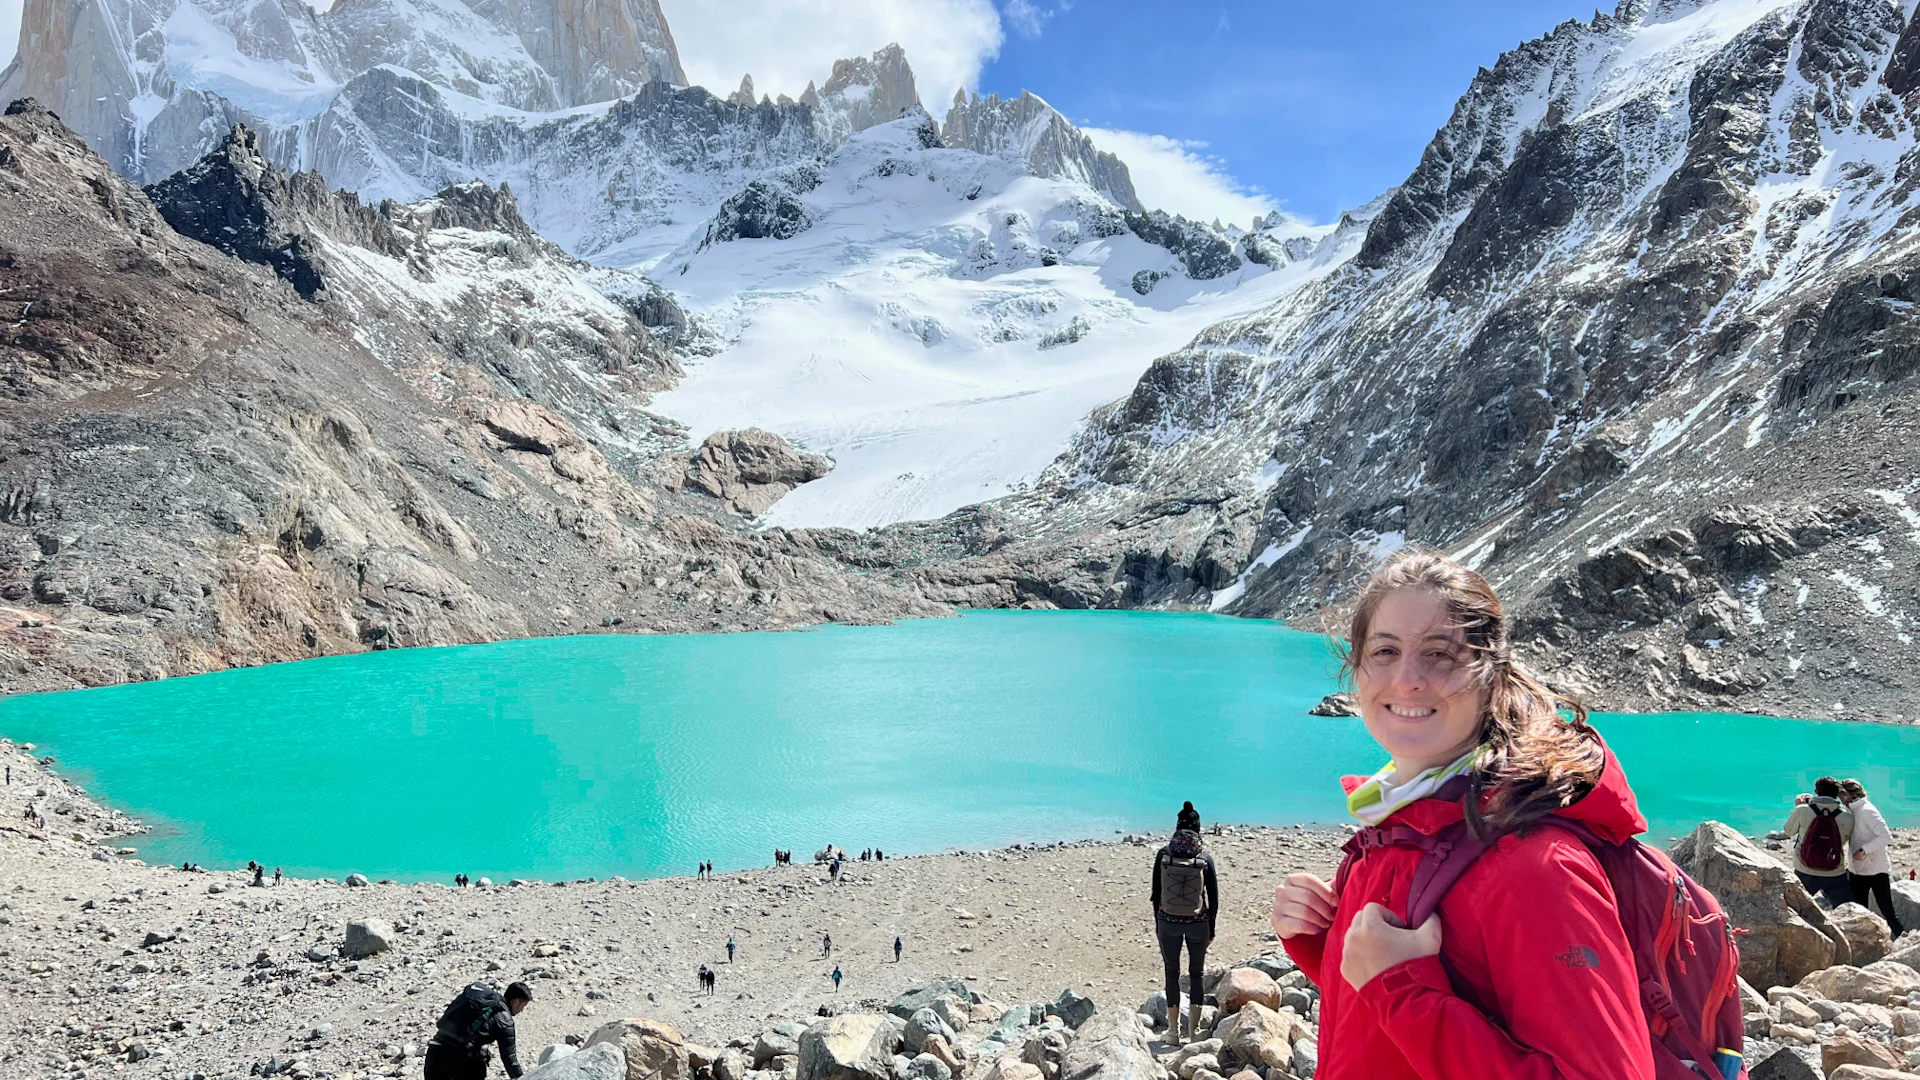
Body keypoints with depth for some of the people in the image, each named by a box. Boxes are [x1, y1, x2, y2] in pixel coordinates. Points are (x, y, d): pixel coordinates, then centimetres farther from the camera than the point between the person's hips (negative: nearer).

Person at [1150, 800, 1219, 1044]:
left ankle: (1174, 1030, 17)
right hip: (1197, 923, 0)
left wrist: (1157, 925, 9)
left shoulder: (1163, 854, -6)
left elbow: (1156, 894, -2)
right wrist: (1211, 930, 10)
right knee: (1197, 973, 17)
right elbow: (1214, 898, -2)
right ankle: (1194, 1028, 20)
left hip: (1168, 922, 0)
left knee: (1172, 973, 13)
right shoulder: (1205, 858, -7)